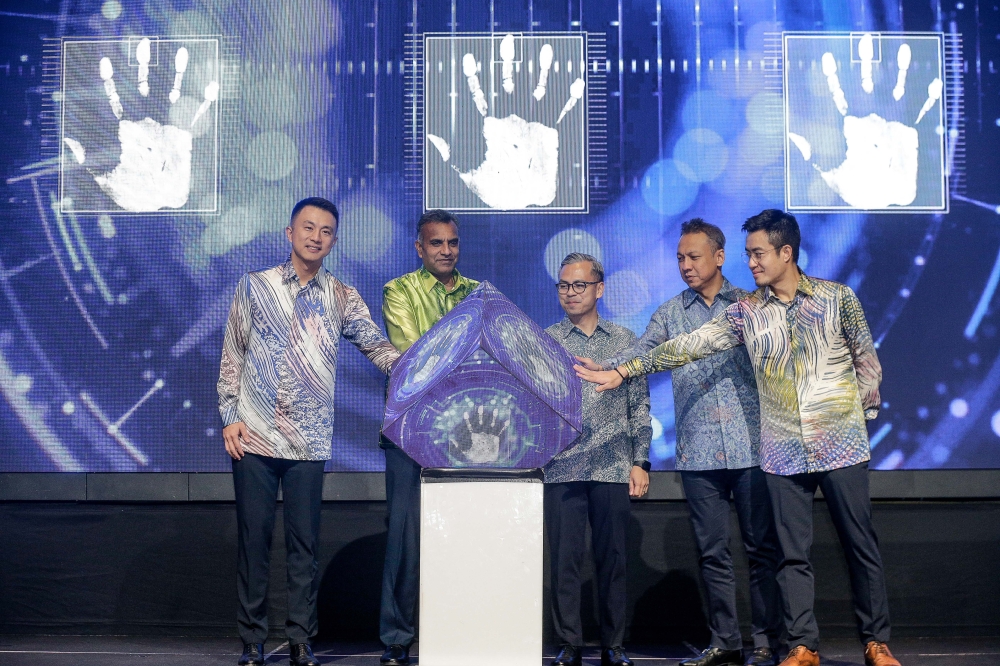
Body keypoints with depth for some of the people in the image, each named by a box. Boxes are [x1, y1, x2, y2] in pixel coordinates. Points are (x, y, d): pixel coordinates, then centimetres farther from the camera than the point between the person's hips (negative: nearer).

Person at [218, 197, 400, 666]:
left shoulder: (341, 298, 7)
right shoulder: (255, 286, 5)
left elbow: (376, 345, 0)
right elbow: (232, 354, 6)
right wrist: (229, 415, -1)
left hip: (309, 442, 1)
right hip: (254, 436, -1)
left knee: (304, 542, 4)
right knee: (253, 538, 4)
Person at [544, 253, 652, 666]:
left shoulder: (624, 341, 12)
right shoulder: (546, 341, 10)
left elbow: (639, 407, 11)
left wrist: (640, 462, 4)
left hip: (614, 468, 1)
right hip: (562, 468, 0)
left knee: (612, 558, 3)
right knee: (564, 558, 0)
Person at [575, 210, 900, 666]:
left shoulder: (837, 298, 0)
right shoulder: (745, 312, 4)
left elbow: (866, 358, 8)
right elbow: (689, 345, 1)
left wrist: (863, 410, 6)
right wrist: (623, 372, -2)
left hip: (842, 445, -2)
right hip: (783, 452, 2)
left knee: (860, 545, 4)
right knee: (793, 554, 4)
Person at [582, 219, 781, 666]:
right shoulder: (670, 314, 11)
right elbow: (641, 352, -2)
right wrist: (601, 369, -18)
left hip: (751, 445, -2)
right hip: (697, 452, 2)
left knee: (762, 547, 2)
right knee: (712, 551, 6)